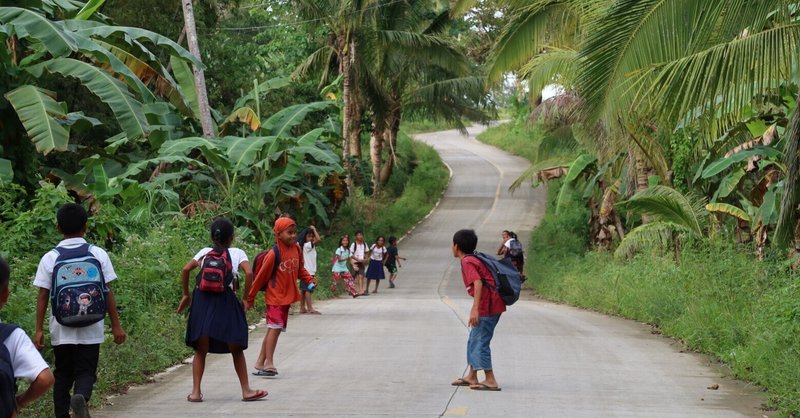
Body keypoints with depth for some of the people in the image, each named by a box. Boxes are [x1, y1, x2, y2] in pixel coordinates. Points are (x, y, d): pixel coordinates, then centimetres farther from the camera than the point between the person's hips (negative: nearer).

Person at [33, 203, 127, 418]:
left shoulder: (50, 258, -2)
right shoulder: (98, 254, -2)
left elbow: (43, 297, -2)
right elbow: (108, 293, -1)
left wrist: (39, 330, 4)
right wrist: (116, 325, 5)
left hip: (61, 330, 1)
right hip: (90, 329, -1)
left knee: (63, 375, 14)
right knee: (86, 372, 4)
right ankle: (81, 398, -27)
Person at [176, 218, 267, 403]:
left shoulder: (204, 252, 13)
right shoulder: (237, 253, 6)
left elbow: (185, 269, 1)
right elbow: (249, 273, -10)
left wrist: (186, 295, 9)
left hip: (202, 300, 2)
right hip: (226, 302, -2)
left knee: (201, 351, 11)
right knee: (236, 350, 11)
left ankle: (196, 391, 5)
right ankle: (246, 390, 13)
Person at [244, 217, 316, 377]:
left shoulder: (296, 249, 2)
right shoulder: (274, 254, -17)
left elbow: (300, 270, 17)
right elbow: (261, 277, -10)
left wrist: (310, 280, -3)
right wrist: (249, 298, -5)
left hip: (287, 296, 7)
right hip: (275, 296, -7)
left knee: (273, 329, 11)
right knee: (275, 327, -15)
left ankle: (260, 363, 20)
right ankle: (269, 364, -15)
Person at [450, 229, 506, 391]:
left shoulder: (467, 262, -12)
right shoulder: (474, 259, 17)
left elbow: (478, 283, -25)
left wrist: (475, 309, -31)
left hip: (487, 306, -10)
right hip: (494, 305, 10)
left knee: (480, 341, -6)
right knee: (474, 340, 17)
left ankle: (491, 381, -5)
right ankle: (471, 376, 25)